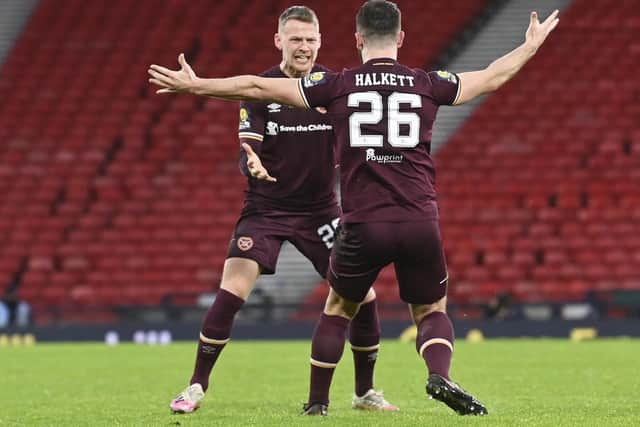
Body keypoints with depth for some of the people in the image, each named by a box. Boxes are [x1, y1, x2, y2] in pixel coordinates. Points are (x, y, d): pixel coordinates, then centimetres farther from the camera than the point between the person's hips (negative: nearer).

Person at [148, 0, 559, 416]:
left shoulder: (337, 85, 5)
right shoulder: (426, 84, 7)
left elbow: (256, 87, 7)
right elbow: (492, 78, 21)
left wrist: (195, 84, 18)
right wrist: (531, 46, 39)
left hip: (363, 224, 0)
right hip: (420, 222, 0)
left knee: (338, 309, 23)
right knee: (432, 312, 16)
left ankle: (317, 403, 23)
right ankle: (440, 375, -14)